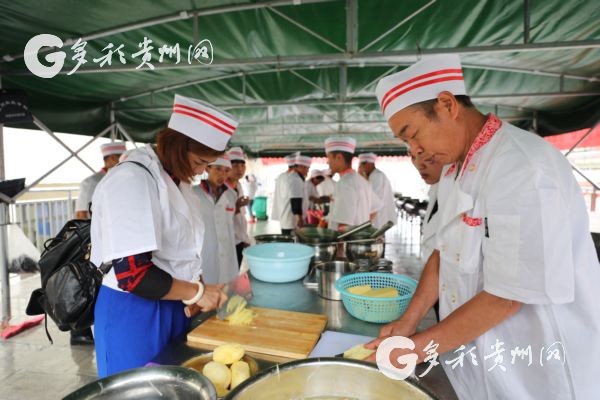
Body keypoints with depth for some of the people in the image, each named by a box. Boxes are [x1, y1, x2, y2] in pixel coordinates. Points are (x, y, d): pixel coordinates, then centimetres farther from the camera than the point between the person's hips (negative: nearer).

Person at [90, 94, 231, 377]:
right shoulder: (131, 181, -22)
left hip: (168, 304, 8)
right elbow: (132, 274, -27)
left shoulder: (176, 179, 6)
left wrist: (207, 290, 1)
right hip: (130, 312, -8)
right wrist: (197, 292, -17)